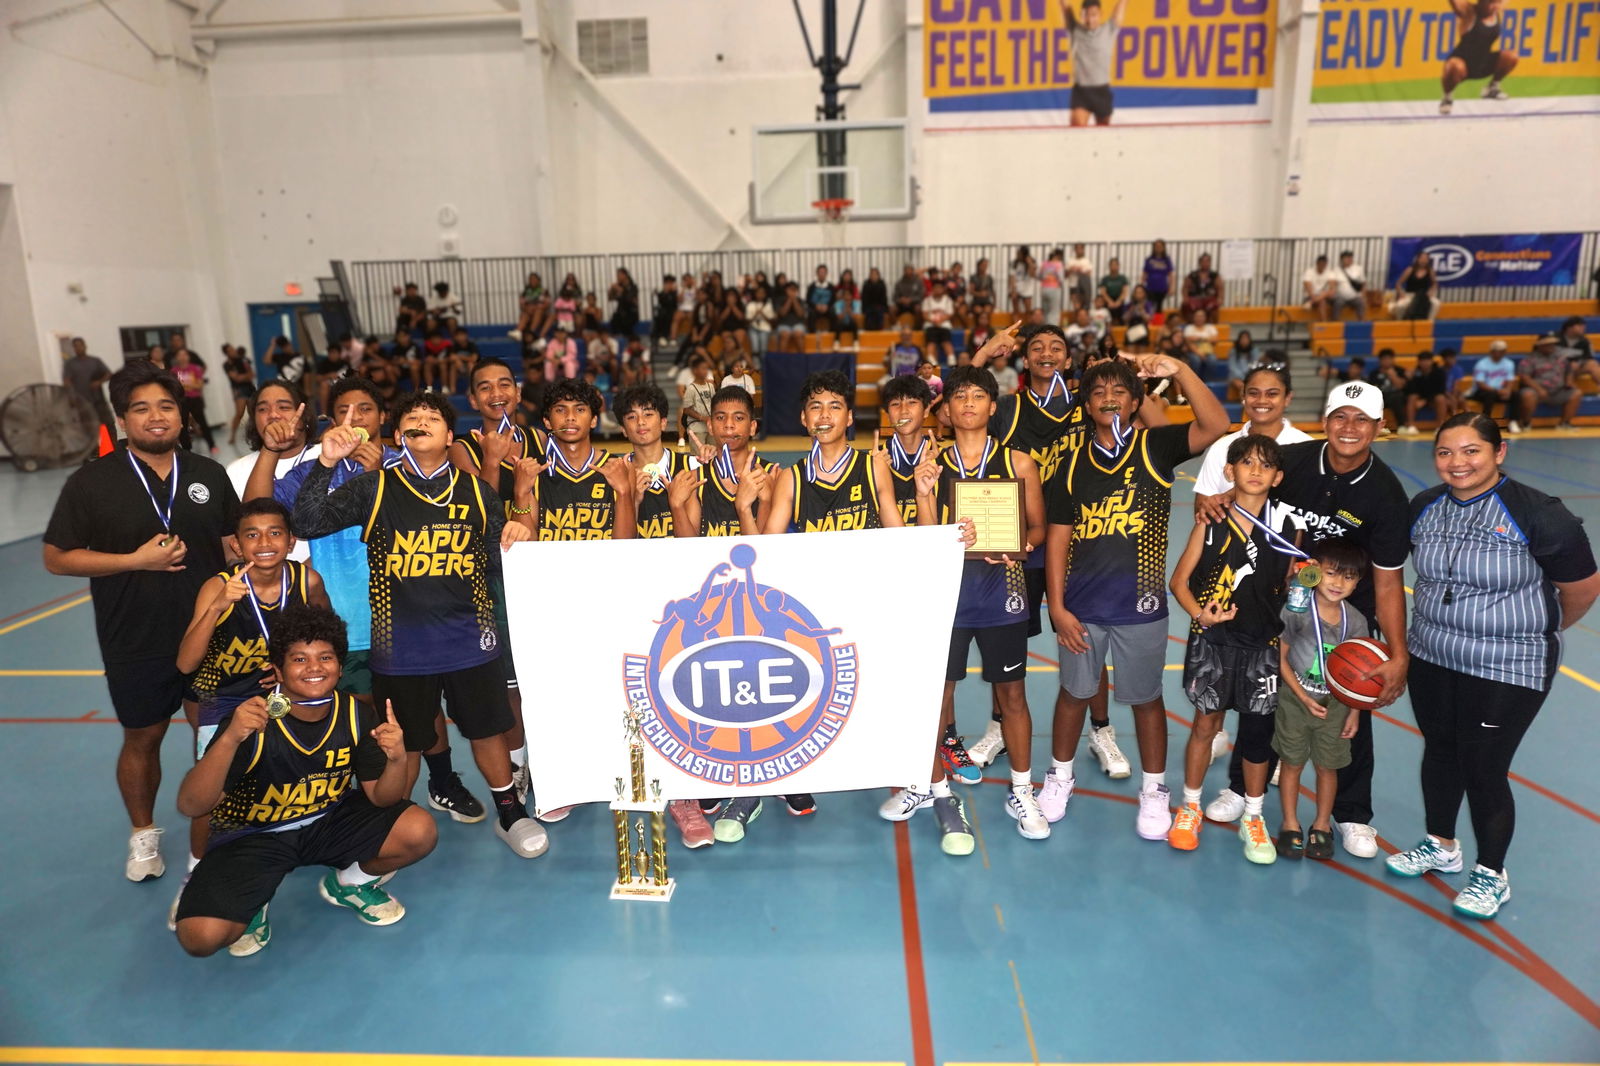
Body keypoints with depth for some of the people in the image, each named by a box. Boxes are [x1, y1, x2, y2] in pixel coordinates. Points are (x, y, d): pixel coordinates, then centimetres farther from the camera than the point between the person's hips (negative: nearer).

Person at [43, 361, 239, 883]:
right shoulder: (91, 482, -7)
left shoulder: (208, 474, 1)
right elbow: (57, 557, -6)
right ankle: (143, 833, 39)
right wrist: (137, 560, -18)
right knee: (142, 739, 15)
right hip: (137, 643, -1)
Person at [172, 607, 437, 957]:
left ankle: (350, 883, 11)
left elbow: (381, 798, -11)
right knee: (202, 935, -26)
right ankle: (252, 902, 10)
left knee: (420, 832, -20)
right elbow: (191, 806, -30)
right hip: (251, 834, -2)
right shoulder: (251, 721, -25)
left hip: (329, 820, 3)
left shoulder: (356, 716, -15)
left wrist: (396, 760, -34)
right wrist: (229, 739, -46)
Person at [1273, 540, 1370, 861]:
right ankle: (1290, 824, 25)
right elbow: (1282, 659, -10)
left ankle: (1322, 825, 30)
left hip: (1336, 704, 2)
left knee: (1328, 766, 12)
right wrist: (1304, 698, -13)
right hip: (1295, 699, -2)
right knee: (1291, 762, 9)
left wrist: (1354, 712, 1)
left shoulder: (1356, 622, -7)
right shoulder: (1296, 610, -17)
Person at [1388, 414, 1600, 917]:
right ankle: (1441, 847, 40)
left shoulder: (1539, 515, -18)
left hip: (1509, 669, -5)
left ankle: (1492, 875, 25)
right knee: (1440, 751, 18)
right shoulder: (1423, 507, -2)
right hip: (1431, 659, 5)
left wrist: (1542, 627, 9)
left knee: (1484, 769, 2)